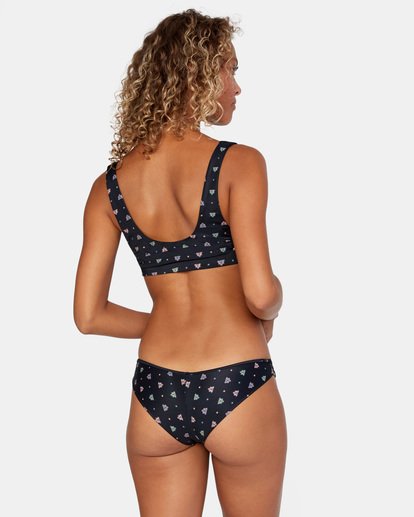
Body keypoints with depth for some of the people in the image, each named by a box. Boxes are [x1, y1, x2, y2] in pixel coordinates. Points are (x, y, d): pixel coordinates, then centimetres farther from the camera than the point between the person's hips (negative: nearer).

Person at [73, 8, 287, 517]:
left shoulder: (110, 184, 1)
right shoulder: (239, 163, -12)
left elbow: (88, 315, 0)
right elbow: (261, 292, -19)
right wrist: (268, 316, 3)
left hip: (154, 394, 4)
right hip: (238, 389, -3)